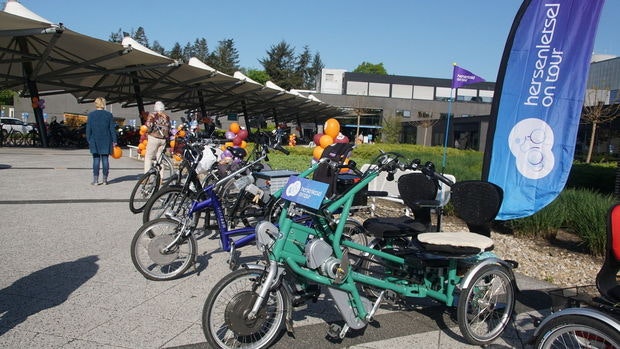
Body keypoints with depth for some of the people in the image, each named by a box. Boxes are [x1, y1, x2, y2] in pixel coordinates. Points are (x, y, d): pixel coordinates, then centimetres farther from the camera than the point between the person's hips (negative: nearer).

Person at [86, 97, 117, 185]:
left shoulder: (91, 115, -1)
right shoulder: (109, 114, -1)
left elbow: (88, 129, 1)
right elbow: (112, 129, 0)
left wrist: (89, 140, 9)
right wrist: (114, 141, 4)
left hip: (95, 140, 0)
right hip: (106, 141, 0)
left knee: (96, 159, 3)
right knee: (105, 159, 4)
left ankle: (95, 180, 2)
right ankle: (105, 179, 8)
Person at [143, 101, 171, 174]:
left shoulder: (152, 115, -5)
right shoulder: (167, 117, 8)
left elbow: (148, 127, -10)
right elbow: (169, 129, 11)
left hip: (154, 138, -4)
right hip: (164, 140, 4)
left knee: (148, 157, 2)